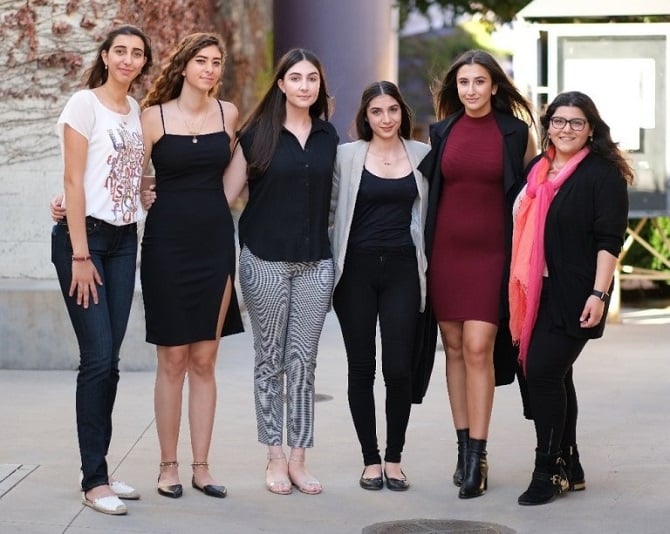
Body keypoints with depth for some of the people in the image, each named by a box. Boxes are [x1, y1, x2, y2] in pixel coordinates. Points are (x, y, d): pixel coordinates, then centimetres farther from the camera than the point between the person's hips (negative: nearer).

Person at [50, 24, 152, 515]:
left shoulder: (139, 111, 12)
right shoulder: (84, 104, -6)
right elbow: (73, 181, -10)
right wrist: (80, 255, -14)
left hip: (124, 240, 6)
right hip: (84, 236, -6)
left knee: (110, 360, 6)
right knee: (98, 358, -9)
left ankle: (100, 470, 14)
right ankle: (94, 480, -3)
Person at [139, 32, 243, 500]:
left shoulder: (229, 114, 6)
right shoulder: (155, 116, -3)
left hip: (215, 241, 3)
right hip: (168, 241, -3)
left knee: (204, 360, 6)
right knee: (173, 360, 0)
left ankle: (202, 466, 12)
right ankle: (168, 466, 10)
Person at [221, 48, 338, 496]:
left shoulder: (328, 136, 9)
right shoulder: (257, 134, -1)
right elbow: (227, 192, -1)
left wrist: (334, 251, 12)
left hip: (315, 262, 3)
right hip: (265, 261, -3)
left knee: (303, 361, 3)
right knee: (271, 359, 4)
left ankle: (298, 458, 10)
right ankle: (275, 457, 13)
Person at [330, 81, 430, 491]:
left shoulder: (422, 155, 7)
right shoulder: (347, 156, 4)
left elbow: (430, 211, 13)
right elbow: (329, 207, 5)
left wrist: (427, 266, 5)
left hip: (402, 269, 0)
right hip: (356, 268, 0)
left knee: (399, 367, -4)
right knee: (362, 367, 4)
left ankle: (394, 458, 11)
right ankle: (370, 460, 14)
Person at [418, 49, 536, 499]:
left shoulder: (516, 133, 1)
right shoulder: (442, 132, 7)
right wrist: (423, 248, 8)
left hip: (493, 253, -3)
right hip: (446, 250, 3)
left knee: (478, 348, -11)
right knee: (454, 347, 5)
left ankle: (477, 458, -8)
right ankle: (464, 447, 14)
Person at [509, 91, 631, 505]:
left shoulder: (603, 174, -6)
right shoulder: (538, 170, 13)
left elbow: (610, 239, -11)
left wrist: (599, 293, -19)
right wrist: (520, 289, 16)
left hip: (575, 295, -7)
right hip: (539, 290, 7)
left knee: (543, 372, -12)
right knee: (555, 376, 10)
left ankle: (548, 471, -2)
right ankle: (569, 468, 21)